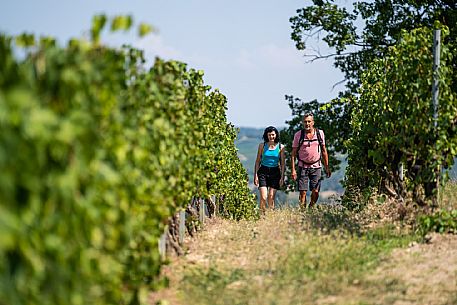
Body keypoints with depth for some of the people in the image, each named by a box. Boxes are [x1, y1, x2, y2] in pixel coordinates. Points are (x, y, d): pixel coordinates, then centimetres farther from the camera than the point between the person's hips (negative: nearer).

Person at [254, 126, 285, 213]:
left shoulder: (280, 147, 1)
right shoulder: (262, 145, 1)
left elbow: (283, 163, 5)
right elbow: (257, 161, 6)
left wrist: (282, 177, -1)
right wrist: (255, 175, 0)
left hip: (275, 173, 0)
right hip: (263, 172, 0)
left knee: (271, 197, -2)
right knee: (263, 197, -11)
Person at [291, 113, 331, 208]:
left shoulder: (320, 133, 3)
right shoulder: (298, 135, -2)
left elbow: (324, 151, 10)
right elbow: (293, 153, 1)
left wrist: (327, 168, 7)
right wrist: (293, 170, -6)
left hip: (316, 167, 1)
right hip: (303, 167, -1)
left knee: (315, 192, -1)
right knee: (303, 192, -4)